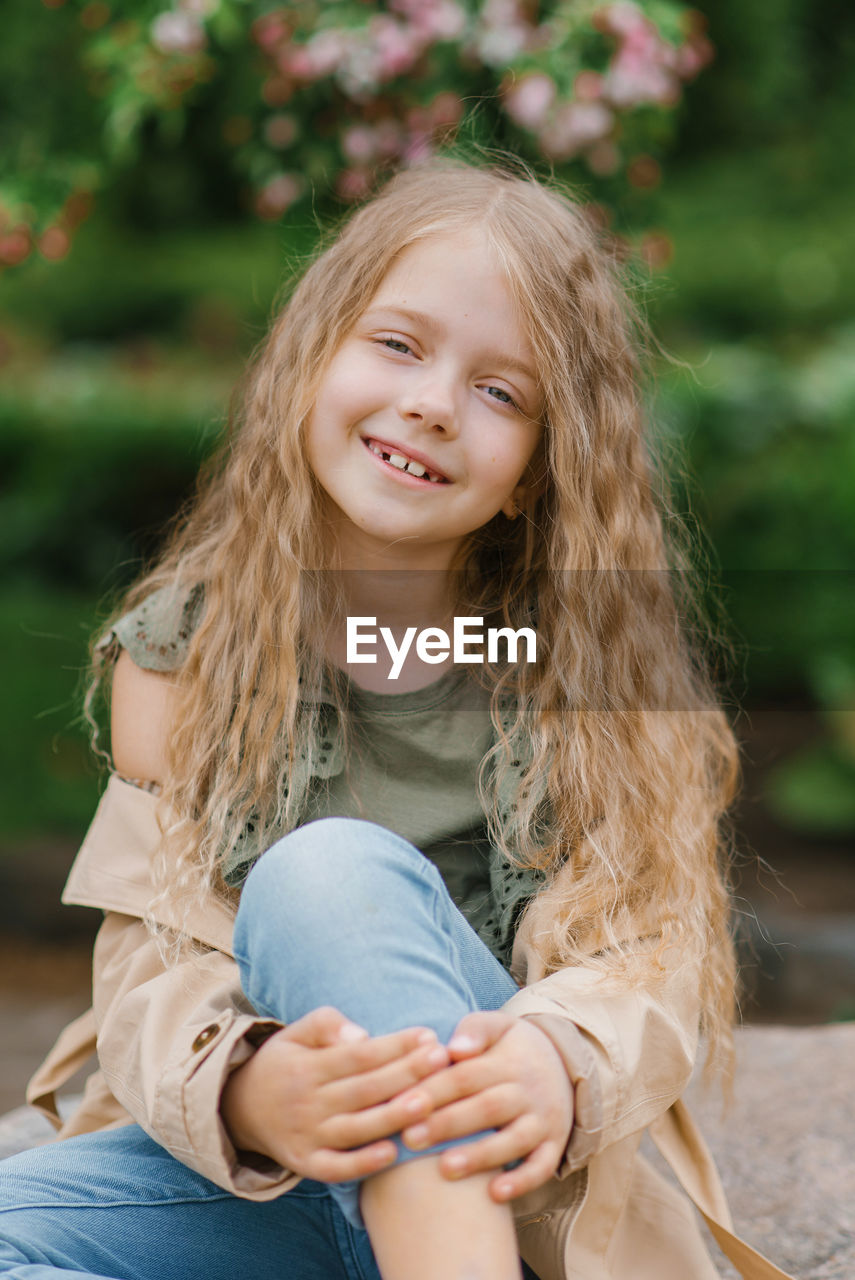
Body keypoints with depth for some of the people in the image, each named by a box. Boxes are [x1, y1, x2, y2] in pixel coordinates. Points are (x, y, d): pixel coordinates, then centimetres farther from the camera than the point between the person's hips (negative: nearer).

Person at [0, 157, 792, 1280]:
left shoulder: (587, 662, -1)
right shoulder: (187, 647, 1)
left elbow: (651, 957, -10)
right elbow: (150, 969, -7)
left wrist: (561, 1062, -36)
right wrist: (243, 1090, -33)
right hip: (251, 1175, 3)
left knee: (333, 870, -29)